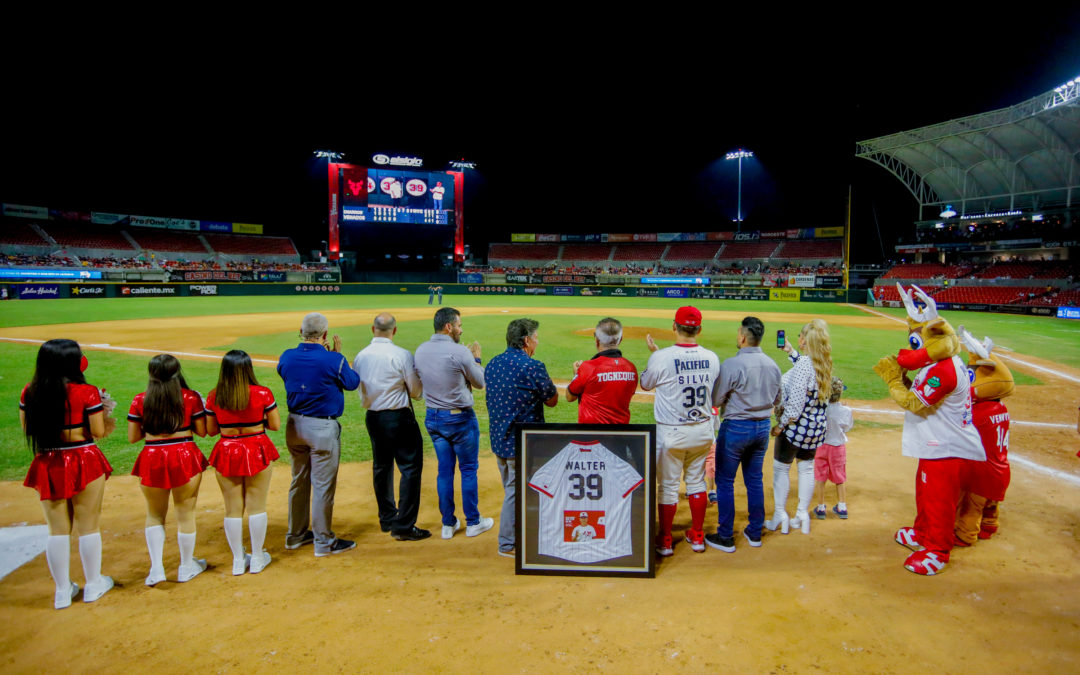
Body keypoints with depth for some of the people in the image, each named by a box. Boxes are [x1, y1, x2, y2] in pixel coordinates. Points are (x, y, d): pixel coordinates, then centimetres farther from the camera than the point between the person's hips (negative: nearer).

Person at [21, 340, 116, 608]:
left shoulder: (29, 393, -1)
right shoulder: (86, 392, -14)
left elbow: (26, 427, 8)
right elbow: (98, 432, -11)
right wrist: (103, 411, 7)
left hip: (47, 464, 4)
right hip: (84, 462, -4)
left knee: (57, 529, 13)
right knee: (88, 526, 10)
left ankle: (63, 590, 23)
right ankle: (93, 585, 22)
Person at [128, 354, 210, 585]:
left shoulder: (140, 401, -1)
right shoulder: (191, 398, -5)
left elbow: (132, 437, 2)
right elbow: (202, 431, -1)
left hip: (152, 461, 1)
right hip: (185, 458, -1)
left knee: (155, 515, 19)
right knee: (185, 515, 10)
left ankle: (156, 568, 15)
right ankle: (187, 567, 24)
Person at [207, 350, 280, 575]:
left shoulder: (213, 396, -4)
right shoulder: (262, 393, -11)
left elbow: (211, 430, 3)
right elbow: (275, 425, -6)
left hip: (226, 453, 2)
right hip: (257, 451, -2)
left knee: (233, 509, 11)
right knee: (256, 506, 9)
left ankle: (238, 560, 20)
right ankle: (257, 558, 19)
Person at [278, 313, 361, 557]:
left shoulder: (287, 357, -3)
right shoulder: (333, 360, -18)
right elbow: (352, 383, -2)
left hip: (294, 426, 6)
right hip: (323, 428, -6)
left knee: (299, 481, 20)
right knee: (323, 485, 4)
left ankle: (296, 535, 33)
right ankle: (323, 542, 14)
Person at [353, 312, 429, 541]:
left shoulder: (360, 357, 1)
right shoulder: (402, 355, -15)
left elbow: (360, 391, 10)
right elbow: (416, 391, -8)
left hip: (373, 417, 6)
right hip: (399, 417, -6)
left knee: (381, 467, 18)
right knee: (411, 468, 1)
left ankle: (387, 519, 30)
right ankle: (404, 526, 1)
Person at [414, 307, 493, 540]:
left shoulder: (420, 351, 0)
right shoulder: (460, 352, -18)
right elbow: (480, 383, -7)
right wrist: (476, 359, 9)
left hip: (433, 418, 6)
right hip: (460, 418, -6)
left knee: (444, 470, 14)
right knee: (468, 469, 9)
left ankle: (448, 524, 22)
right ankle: (473, 523, 19)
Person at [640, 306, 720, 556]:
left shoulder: (661, 357, -18)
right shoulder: (711, 358, -5)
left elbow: (646, 384, 0)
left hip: (671, 433, -4)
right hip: (702, 431, 4)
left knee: (668, 486, 10)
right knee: (696, 482, 19)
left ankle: (664, 541, 22)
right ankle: (697, 537, 31)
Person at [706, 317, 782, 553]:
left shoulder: (732, 364, -19)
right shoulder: (773, 365, 2)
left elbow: (715, 400, -15)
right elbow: (776, 401, 12)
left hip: (736, 427, -6)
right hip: (763, 427, 6)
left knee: (725, 481, 5)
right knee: (754, 480, 17)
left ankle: (725, 537, 10)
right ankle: (755, 533, 26)